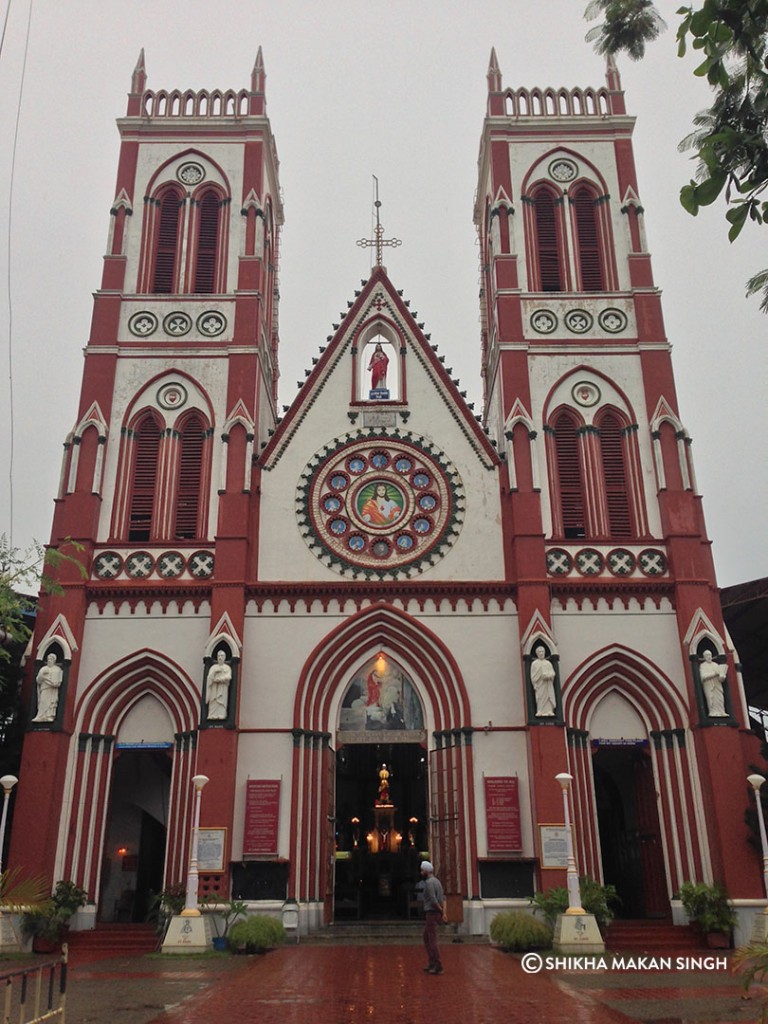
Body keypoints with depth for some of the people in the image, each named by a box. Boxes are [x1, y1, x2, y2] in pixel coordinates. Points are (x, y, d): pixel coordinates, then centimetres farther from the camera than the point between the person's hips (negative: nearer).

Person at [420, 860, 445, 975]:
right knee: (426, 938, 17)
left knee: (432, 941, -4)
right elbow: (443, 899, 13)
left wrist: (441, 912, -10)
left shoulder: (429, 883, -17)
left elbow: (433, 901, -23)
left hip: (432, 914, -10)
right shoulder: (436, 881, 15)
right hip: (435, 914, 10)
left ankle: (438, 967, -2)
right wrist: (444, 912, 4)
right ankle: (432, 963, 19)